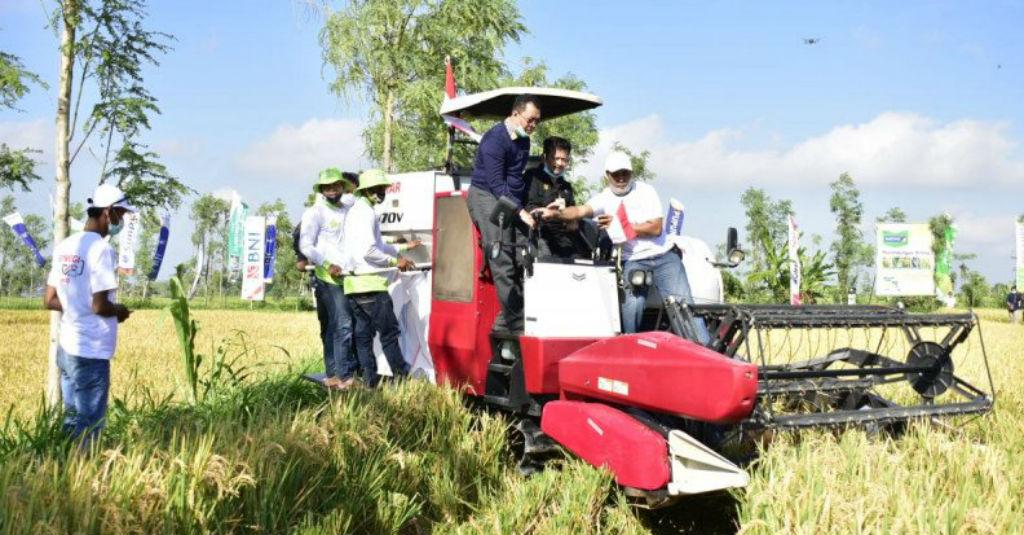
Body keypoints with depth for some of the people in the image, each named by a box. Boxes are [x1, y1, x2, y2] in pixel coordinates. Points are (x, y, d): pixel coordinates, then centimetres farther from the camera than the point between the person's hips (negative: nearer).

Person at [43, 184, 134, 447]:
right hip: (91, 352, -9)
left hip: (66, 348, 9)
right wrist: (119, 311, -1)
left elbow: (50, 301, 14)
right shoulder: (101, 249, -16)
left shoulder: (64, 246, 10)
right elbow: (99, 306, -20)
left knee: (72, 420, 17)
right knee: (88, 426, 0)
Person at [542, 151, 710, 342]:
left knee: (683, 302, -5)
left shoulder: (645, 191, -1)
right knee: (632, 303, -21)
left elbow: (656, 228, -10)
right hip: (633, 261, 0)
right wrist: (557, 213, -36)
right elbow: (581, 210, -15)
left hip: (663, 256, 0)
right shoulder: (605, 198, 4)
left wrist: (620, 225, -15)